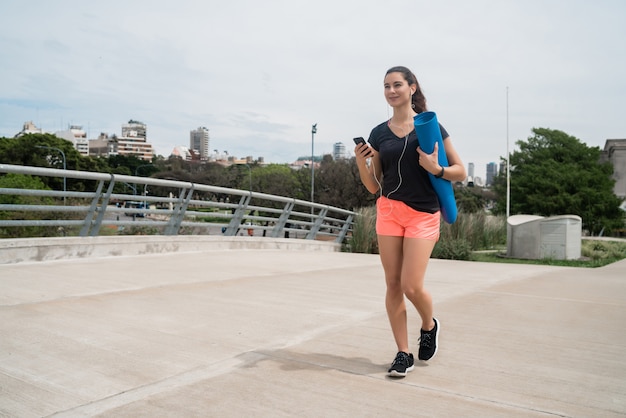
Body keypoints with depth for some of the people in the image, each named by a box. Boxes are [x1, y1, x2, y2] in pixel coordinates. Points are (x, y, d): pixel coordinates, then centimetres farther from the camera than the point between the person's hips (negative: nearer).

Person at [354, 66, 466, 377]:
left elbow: (460, 172, 0)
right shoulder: (379, 133, 7)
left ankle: (429, 326, 26)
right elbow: (373, 187, 8)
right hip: (388, 211, 4)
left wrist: (436, 169, -19)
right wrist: (361, 162, -9)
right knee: (393, 284, 3)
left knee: (411, 287, -8)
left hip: (423, 214, -3)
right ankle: (403, 353, 17)